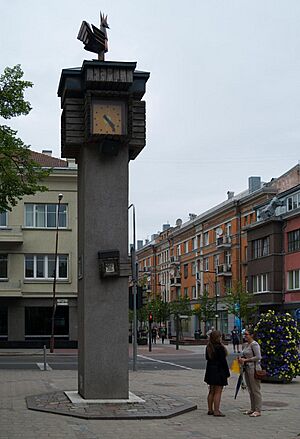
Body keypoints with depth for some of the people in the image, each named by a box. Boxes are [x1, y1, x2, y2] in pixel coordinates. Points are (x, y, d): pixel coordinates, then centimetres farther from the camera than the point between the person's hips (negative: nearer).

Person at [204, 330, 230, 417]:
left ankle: (210, 410, 21)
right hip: (219, 371, -8)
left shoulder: (208, 347, 6)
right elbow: (223, 361, -16)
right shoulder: (220, 348, -18)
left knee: (211, 391, 15)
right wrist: (227, 372, -8)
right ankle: (216, 411, -2)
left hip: (210, 371, 8)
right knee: (218, 392, -3)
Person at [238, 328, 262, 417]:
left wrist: (246, 360, -17)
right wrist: (241, 358, 3)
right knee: (250, 390, 14)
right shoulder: (246, 344, 14)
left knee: (255, 390, -4)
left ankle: (258, 410, 0)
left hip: (254, 368, -9)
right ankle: (253, 408, 21)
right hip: (247, 368, 9)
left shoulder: (254, 344, -13)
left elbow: (258, 357, -20)